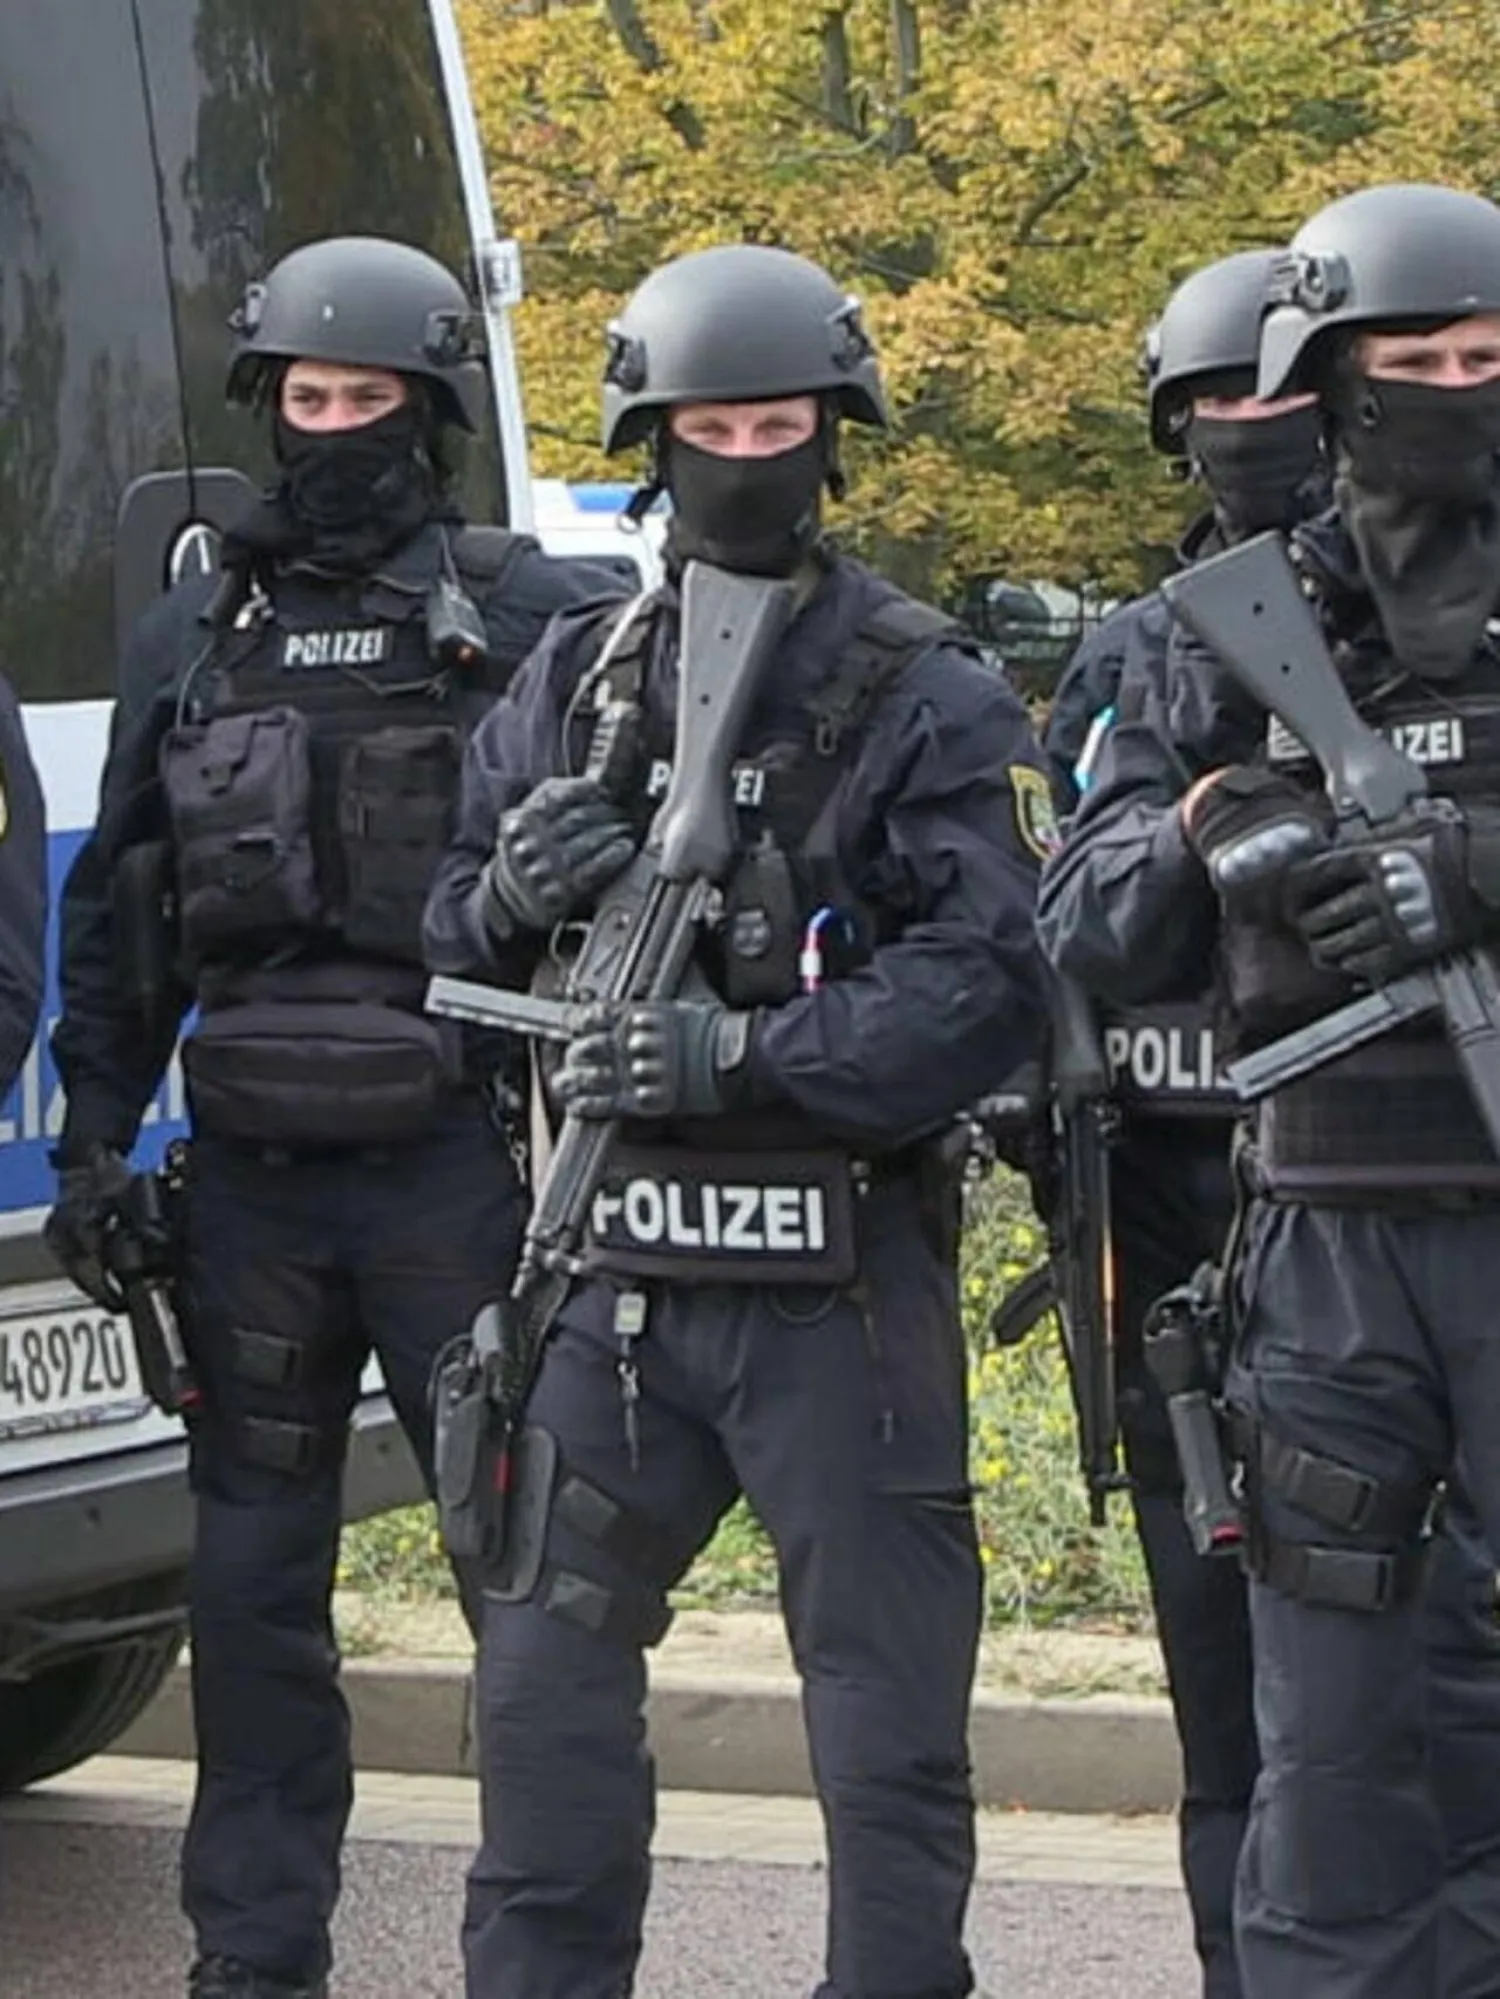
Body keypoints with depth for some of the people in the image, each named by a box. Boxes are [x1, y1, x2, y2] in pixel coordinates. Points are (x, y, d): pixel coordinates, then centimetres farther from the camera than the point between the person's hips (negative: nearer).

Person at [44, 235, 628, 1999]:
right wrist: (94, 1136, 11)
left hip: (456, 1168, -4)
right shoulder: (192, 640, 12)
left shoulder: (534, 622, 0)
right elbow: (116, 911, 17)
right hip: (249, 1176, 4)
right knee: (250, 1583, 8)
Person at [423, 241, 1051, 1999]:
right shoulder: (570, 681, 12)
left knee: (888, 1721, 2)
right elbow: (449, 945, 16)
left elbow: (988, 987, -13)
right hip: (613, 1275, 5)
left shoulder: (928, 702, -3)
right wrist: (509, 898, -7)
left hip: (842, 1283, -5)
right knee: (543, 1683, 11)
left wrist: (749, 1057, -22)